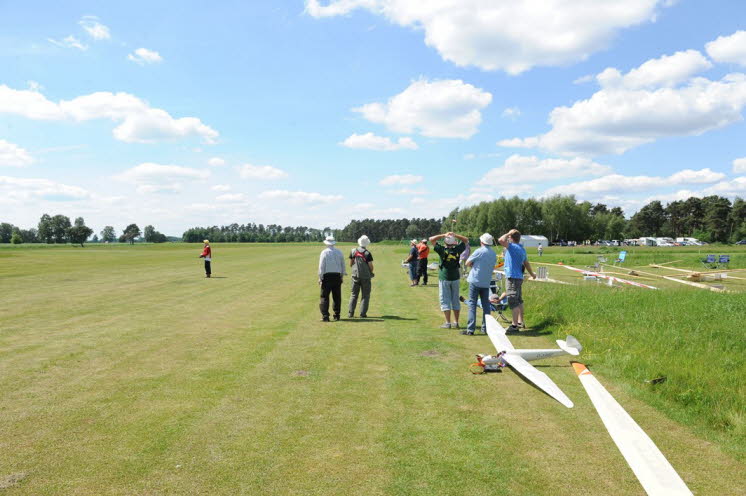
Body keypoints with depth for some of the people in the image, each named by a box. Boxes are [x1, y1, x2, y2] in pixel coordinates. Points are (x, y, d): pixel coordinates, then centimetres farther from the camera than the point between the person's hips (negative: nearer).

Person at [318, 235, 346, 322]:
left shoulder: (324, 252, -5)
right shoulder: (339, 252, 7)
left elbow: (321, 266, -6)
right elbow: (343, 266, 11)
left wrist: (320, 278, -2)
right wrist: (342, 276, 20)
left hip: (327, 276, -4)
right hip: (337, 276, 4)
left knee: (324, 297, 0)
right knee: (337, 297, 10)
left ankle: (325, 316, -7)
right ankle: (336, 316, 14)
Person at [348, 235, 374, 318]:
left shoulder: (353, 251, -1)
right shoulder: (367, 253, -12)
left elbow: (350, 264, 6)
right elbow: (371, 266, -10)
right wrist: (371, 272, 10)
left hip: (355, 276, 3)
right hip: (365, 276, -3)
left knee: (354, 294, 12)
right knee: (365, 295, 6)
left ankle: (351, 313, 10)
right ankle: (363, 313, 2)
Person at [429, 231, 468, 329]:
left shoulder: (442, 250, -15)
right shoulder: (457, 250, -6)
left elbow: (431, 239, -8)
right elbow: (466, 240, 10)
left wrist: (444, 235, -7)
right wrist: (455, 235, 0)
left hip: (444, 278, -3)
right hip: (455, 278, 4)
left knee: (445, 300, 1)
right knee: (455, 300, 11)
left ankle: (448, 323, -2)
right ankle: (456, 322, 15)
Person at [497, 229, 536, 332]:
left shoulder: (513, 247, -16)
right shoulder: (522, 249, 12)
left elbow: (501, 240, -31)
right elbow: (526, 263, 22)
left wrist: (508, 233, -12)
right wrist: (532, 274, 37)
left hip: (512, 278, -10)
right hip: (519, 277, 10)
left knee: (513, 302, -7)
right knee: (518, 301, 17)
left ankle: (514, 325, -7)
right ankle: (520, 322, 25)